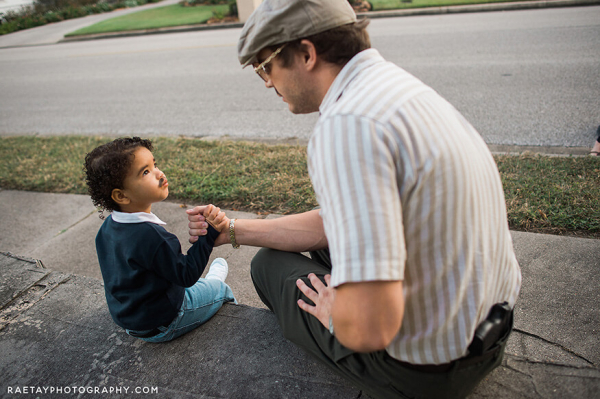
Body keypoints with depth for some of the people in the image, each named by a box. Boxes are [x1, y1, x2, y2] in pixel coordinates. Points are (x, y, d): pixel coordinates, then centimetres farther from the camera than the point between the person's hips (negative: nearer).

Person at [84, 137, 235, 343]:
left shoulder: (108, 227, -6)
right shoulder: (150, 235, -35)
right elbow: (186, 275, -28)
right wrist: (209, 233, -32)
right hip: (161, 327, -8)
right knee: (219, 289, 11)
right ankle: (214, 281, 39)